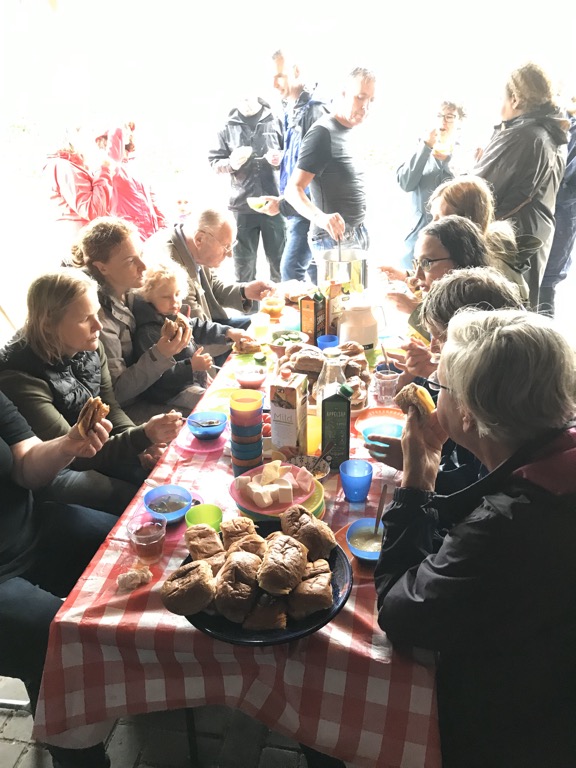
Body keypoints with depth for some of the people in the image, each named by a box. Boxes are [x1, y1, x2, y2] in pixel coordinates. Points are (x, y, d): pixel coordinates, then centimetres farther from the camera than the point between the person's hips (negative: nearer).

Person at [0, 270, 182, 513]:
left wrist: (143, 445, -19)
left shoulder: (90, 349, -7)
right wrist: (143, 436, -40)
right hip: (52, 473, -6)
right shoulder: (20, 377, -28)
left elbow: (110, 409, 1)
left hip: (96, 448, 6)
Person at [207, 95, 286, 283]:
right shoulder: (228, 128, 10)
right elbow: (214, 161, 9)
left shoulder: (275, 122, 6)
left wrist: (281, 157, -11)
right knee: (243, 259, 7)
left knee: (279, 257, 6)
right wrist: (231, 164, -11)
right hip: (242, 205, 1)